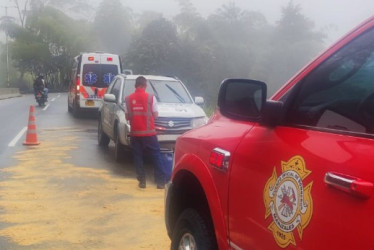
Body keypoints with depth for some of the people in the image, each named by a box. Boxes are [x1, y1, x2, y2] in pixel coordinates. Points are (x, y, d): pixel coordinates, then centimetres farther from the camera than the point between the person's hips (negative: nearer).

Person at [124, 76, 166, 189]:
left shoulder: (128, 99, 1)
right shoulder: (151, 97, -6)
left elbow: (127, 116, 5)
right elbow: (155, 115, -1)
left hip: (135, 133, 2)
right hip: (149, 133, -2)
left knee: (138, 157, 11)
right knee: (156, 156, 5)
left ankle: (142, 181, 9)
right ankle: (160, 181, 2)